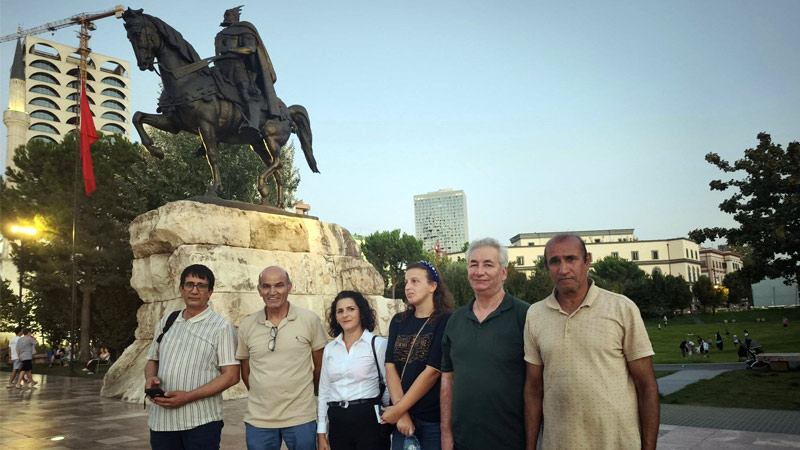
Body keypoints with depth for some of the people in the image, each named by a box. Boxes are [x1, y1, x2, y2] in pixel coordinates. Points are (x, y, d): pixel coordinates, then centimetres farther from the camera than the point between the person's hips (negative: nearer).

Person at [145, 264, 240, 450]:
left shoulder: (221, 327, -5)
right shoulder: (167, 321, 11)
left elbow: (231, 375, -10)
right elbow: (152, 360, 19)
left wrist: (188, 396, -18)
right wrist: (150, 378, -4)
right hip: (161, 421, 5)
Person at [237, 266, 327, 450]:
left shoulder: (310, 320, -5)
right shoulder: (246, 325, 1)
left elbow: (320, 366, 5)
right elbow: (245, 371, 12)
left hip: (301, 418, -2)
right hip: (258, 419, 2)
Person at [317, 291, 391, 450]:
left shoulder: (378, 344, -6)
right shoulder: (330, 349, 9)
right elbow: (323, 392, 12)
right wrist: (321, 433, 10)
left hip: (369, 420, -4)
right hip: (337, 423, 4)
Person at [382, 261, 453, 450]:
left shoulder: (446, 320, -8)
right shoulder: (398, 321, 8)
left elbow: (432, 371, -14)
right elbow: (390, 366, -1)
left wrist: (398, 409, -12)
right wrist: (401, 413, -12)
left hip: (434, 418, -4)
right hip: (402, 418, 4)